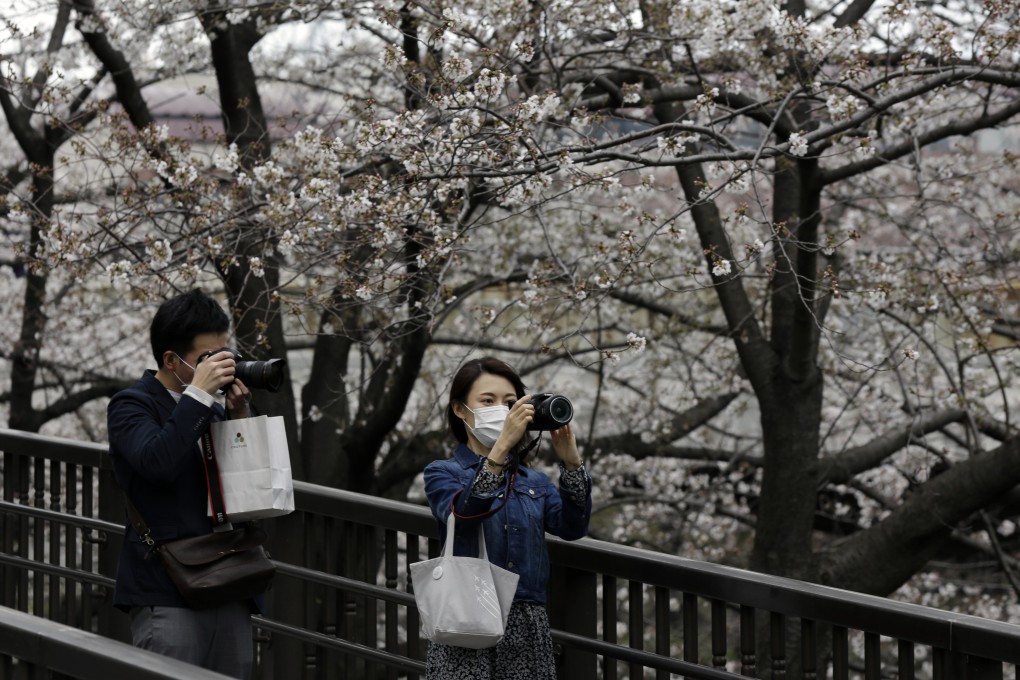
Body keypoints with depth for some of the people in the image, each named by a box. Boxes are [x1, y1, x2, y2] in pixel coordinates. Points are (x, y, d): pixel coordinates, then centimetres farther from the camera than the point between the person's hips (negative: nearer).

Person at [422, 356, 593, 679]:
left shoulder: (534, 481, 16)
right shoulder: (442, 473, 4)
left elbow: (572, 526, -2)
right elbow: (461, 513, -18)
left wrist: (571, 462, -17)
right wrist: (502, 447, -28)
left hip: (528, 628, 4)